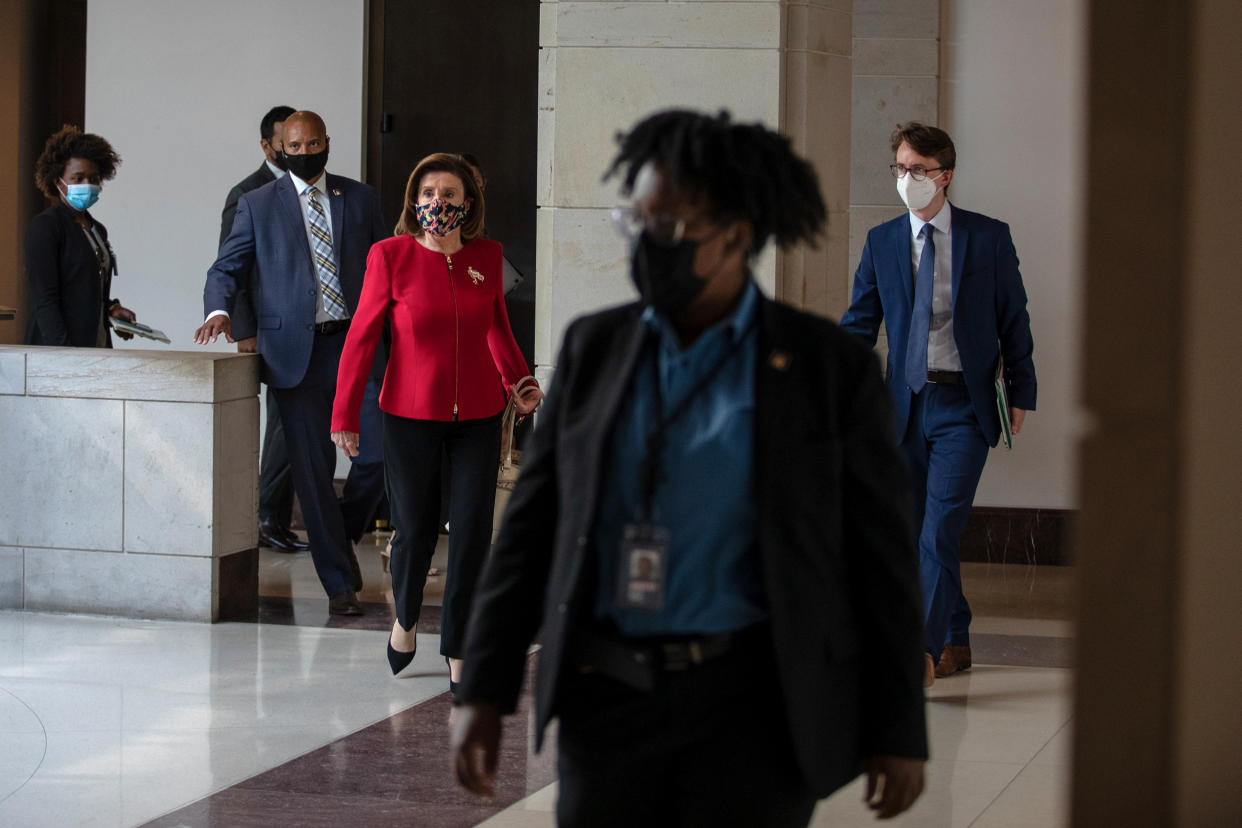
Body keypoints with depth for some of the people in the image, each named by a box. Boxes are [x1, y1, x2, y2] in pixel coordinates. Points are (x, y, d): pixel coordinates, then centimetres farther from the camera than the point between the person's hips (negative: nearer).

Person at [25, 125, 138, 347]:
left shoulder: (98, 230, 19)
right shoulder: (44, 226, -5)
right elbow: (44, 299, -12)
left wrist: (111, 310, 8)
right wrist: (64, 354, -20)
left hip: (97, 346, 7)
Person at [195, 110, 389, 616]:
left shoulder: (360, 198, 12)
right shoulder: (257, 205, 8)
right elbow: (227, 268, 5)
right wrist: (218, 310, -16)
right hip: (296, 352, -1)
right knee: (312, 470, -1)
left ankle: (343, 533, 20)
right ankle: (339, 583, 7)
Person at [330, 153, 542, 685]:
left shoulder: (487, 257, 1)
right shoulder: (390, 256, -9)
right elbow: (362, 336, -4)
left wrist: (518, 382, 6)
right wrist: (344, 415, -4)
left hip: (478, 415, 2)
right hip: (411, 413, -2)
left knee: (472, 534, 0)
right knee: (414, 532, 6)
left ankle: (458, 650, 14)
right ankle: (405, 618, 37)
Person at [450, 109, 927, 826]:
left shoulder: (828, 366, -2)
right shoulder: (595, 347, 8)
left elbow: (882, 555, 0)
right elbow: (532, 523, 10)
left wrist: (899, 731, -1)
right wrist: (485, 689, 5)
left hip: (757, 709, -3)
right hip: (610, 696, 3)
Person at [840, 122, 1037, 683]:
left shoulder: (989, 237, 0)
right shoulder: (882, 242, 7)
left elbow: (1013, 320, 5)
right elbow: (859, 325, 7)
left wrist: (1021, 394, 3)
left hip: (964, 405, -4)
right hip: (907, 402, 4)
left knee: (938, 532, -14)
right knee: (917, 535, 9)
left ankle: (922, 651, -18)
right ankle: (956, 642, 23)